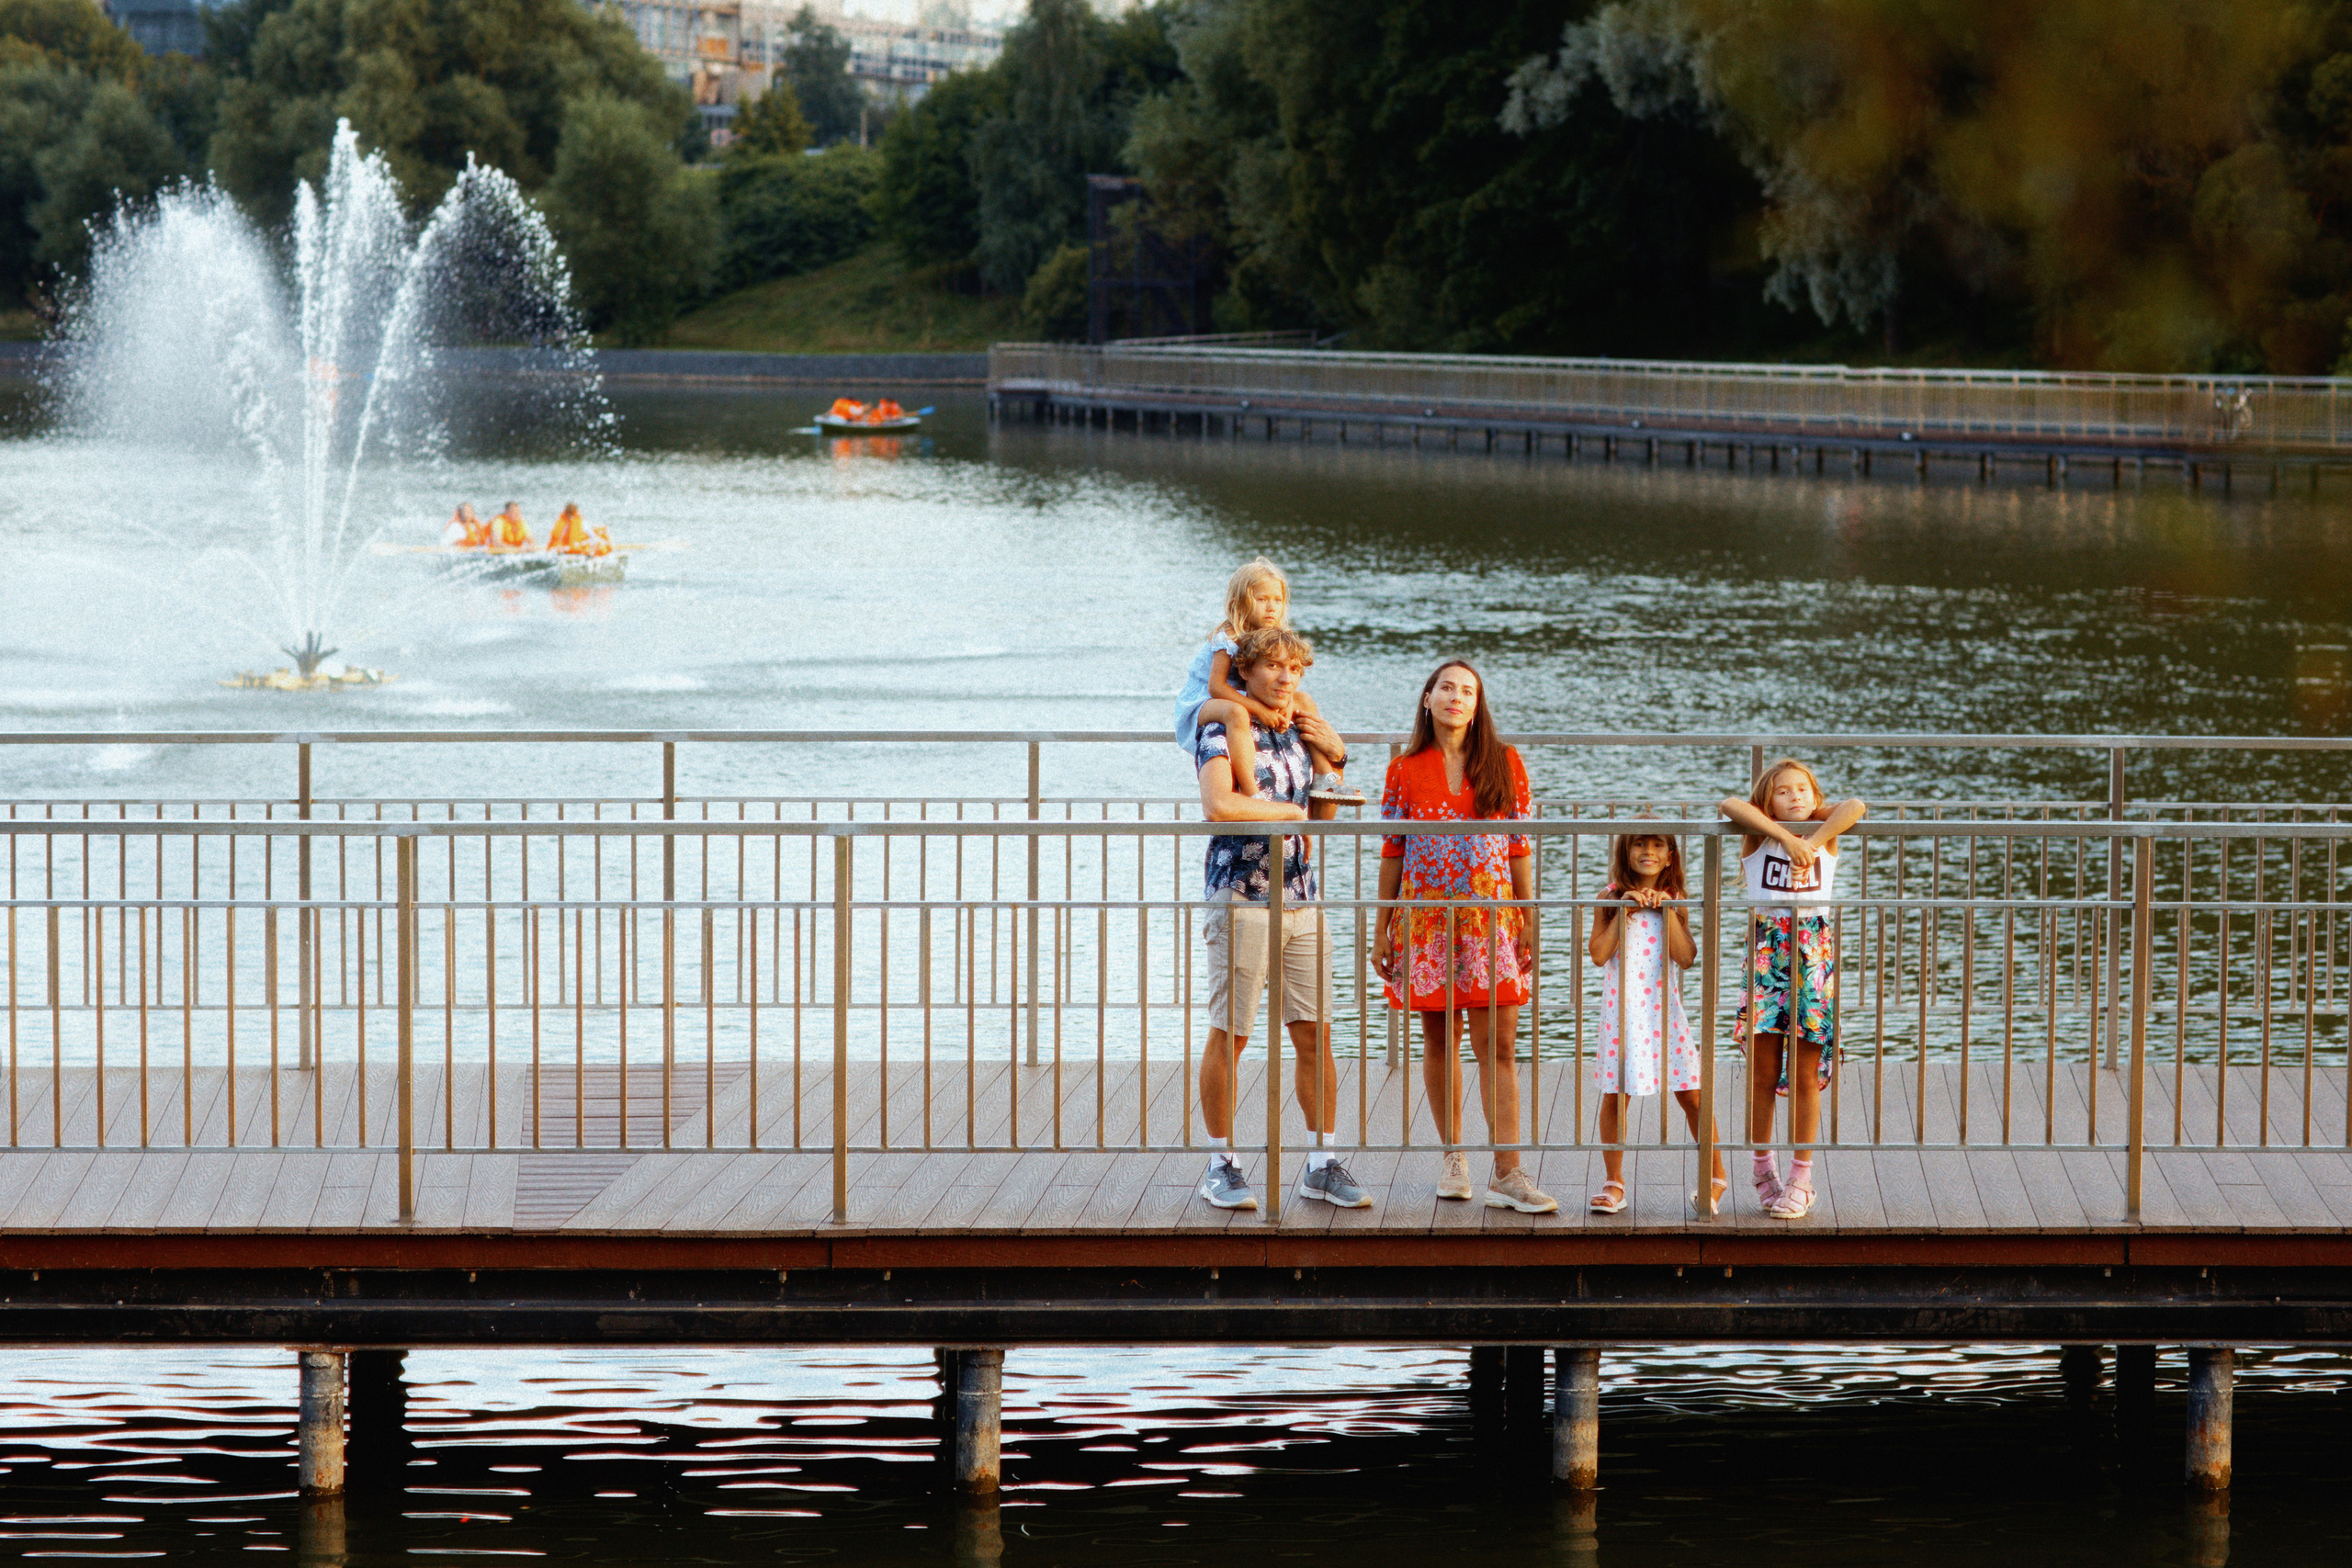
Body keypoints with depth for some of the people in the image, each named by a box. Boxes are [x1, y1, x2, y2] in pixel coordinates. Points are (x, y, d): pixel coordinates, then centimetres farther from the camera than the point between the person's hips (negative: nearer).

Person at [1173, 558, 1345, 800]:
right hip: (1202, 705, -9)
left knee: (1304, 700, 5)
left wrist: (1286, 707, -22)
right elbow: (1216, 686, -28)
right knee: (1236, 713, -42)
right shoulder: (1228, 639, -21)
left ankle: (1325, 778, 2)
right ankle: (1251, 794, -52)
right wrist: (1259, 710, -32)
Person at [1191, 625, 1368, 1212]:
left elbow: (1324, 813, 25)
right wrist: (1292, 811, -11)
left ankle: (1324, 1164, 11)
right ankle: (1221, 1164, 8)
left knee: (1315, 1035, 5)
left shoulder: (1297, 733, 15)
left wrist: (1333, 754, 10)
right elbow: (1219, 804, -24)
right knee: (1229, 1035, -1)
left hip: (1303, 900, 6)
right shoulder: (1221, 731, -6)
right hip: (1242, 898, -6)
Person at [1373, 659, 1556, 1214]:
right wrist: (1382, 929, 5)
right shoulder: (1406, 770, 4)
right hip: (1425, 915, 1)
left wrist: (1527, 922, 4)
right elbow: (1393, 852, 7)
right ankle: (1454, 1157, 20)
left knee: (1498, 1046, -6)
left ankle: (1507, 1174, -9)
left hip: (1490, 916, -1)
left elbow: (1520, 848, 6)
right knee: (1439, 1040, 7)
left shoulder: (1504, 763, 4)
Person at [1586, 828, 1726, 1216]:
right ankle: (1614, 1182, 11)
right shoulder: (1611, 898, 2)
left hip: (1662, 1003, 0)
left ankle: (1716, 1176, 13)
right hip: (1621, 1006, 0)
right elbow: (1598, 954, -6)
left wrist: (1667, 911, -12)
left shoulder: (1674, 901, 4)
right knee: (1615, 1093, 0)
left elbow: (1686, 958, -6)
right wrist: (1623, 913, -12)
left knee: (1690, 1094, 0)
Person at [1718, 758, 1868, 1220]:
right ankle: (1763, 1169, 17)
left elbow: (1855, 807, -12)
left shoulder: (1825, 830, 6)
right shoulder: (1758, 835, 3)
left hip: (1813, 954, 0)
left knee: (1805, 1076, 2)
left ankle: (1801, 1177, 7)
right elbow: (1731, 804, -17)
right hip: (1766, 951, 0)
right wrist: (1785, 836, -22)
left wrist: (1812, 839, -19)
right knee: (1763, 1074, 3)